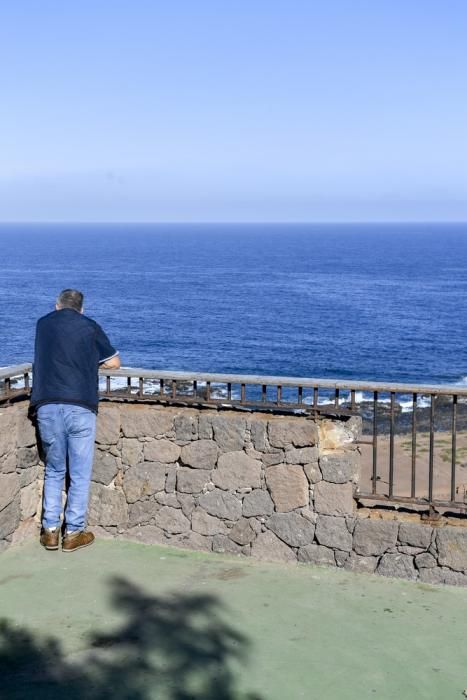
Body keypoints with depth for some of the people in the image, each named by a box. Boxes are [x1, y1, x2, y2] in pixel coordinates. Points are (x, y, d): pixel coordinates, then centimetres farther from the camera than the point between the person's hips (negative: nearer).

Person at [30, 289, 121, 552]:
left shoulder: (43, 323, 15)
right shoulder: (89, 326, 7)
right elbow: (114, 363, 14)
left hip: (47, 407, 3)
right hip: (80, 407, -3)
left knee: (54, 471, 17)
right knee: (80, 474, 7)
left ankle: (51, 531, 16)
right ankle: (74, 533, 11)